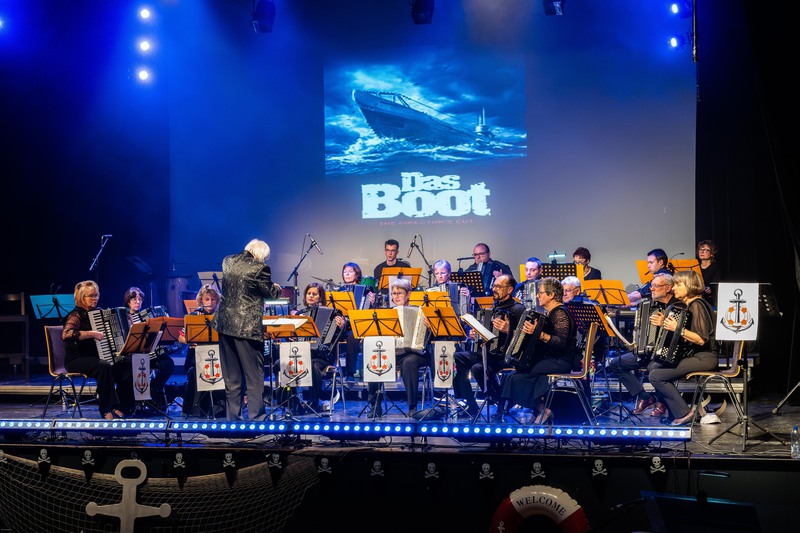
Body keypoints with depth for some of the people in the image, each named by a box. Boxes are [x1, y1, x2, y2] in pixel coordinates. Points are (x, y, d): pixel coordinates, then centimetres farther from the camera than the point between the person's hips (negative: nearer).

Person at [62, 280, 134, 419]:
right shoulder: (76, 315, -10)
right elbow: (66, 334, -31)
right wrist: (92, 334, -31)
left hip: (94, 358, 8)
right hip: (77, 361, -8)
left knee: (127, 369, -13)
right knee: (104, 366, -36)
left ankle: (121, 409, -6)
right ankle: (106, 410, -28)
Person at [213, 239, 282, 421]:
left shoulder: (228, 261, 7)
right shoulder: (259, 268, -13)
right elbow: (271, 293, -4)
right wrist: (277, 288, 20)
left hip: (225, 324, 6)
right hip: (247, 327, -6)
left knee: (231, 376, 13)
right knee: (254, 375, 3)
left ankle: (233, 415, 16)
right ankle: (256, 416, 3)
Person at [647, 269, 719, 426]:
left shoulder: (696, 306, -15)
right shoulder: (687, 306, 15)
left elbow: (701, 340, -24)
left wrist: (678, 329, -28)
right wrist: (665, 324, 14)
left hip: (704, 358, -10)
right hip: (693, 354, 10)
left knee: (656, 376, -16)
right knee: (653, 365, 11)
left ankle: (683, 413, -7)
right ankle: (673, 412, 11)